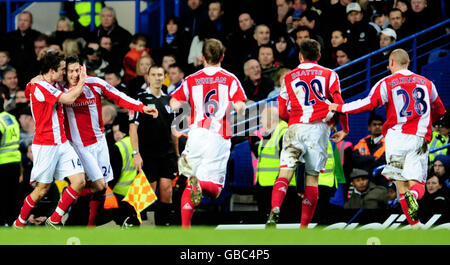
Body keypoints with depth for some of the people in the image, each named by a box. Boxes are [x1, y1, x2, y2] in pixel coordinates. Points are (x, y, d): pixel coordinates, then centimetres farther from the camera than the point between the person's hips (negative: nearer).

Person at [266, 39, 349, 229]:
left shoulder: (289, 77, 15)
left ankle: (275, 209, -35)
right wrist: (344, 129, 12)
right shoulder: (329, 75, 11)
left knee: (284, 174, -7)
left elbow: (282, 112, 13)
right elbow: (339, 104, 0)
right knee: (312, 178, 6)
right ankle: (304, 226, 4)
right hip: (319, 128, 0)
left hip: (295, 128, 0)